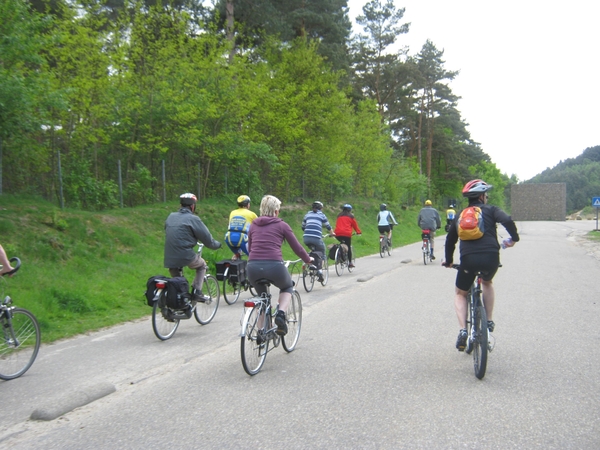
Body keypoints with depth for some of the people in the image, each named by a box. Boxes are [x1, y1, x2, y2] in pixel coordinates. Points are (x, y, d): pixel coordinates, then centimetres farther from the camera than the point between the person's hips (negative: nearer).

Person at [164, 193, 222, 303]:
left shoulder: (170, 217, 12)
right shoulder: (193, 219, -5)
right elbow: (207, 239, -3)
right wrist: (217, 245, 18)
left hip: (169, 259, 5)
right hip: (185, 256, -5)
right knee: (202, 265, 22)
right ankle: (197, 293, 11)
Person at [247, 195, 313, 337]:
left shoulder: (253, 225, 18)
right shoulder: (282, 225, 8)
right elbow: (297, 248, 12)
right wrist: (308, 259, 30)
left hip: (253, 267, 3)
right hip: (274, 266, -3)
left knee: (261, 296, 31)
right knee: (287, 287, 30)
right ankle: (281, 313, 4)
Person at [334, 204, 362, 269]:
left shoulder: (339, 216, 22)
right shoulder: (351, 216, 11)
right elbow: (355, 225, 14)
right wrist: (358, 232, 25)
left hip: (337, 234, 4)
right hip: (346, 234, -4)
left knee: (342, 243, 25)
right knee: (349, 247, 5)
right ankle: (350, 262, 4)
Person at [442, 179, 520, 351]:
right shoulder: (490, 210, 12)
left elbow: (450, 239, 26)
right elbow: (507, 220, -8)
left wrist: (448, 261, 38)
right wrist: (514, 238, 7)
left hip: (468, 259, 1)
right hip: (491, 257, 0)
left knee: (460, 294, 21)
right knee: (487, 283, 34)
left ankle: (463, 331, 1)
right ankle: (489, 321, 27)